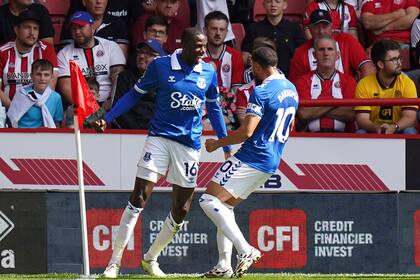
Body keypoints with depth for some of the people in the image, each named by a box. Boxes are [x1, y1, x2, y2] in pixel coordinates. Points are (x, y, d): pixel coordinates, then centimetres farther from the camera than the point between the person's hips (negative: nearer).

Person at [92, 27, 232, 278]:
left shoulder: (208, 72, 4)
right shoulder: (160, 66, -5)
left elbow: (214, 108, 16)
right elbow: (135, 94, 4)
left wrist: (227, 146, 16)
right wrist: (107, 119, -5)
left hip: (189, 144, 3)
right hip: (160, 137, -3)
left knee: (182, 209, 3)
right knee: (139, 198, -12)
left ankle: (151, 259, 21)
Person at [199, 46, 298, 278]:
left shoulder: (261, 92, -16)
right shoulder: (291, 89, 13)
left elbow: (247, 131, -21)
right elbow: (289, 126, 26)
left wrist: (217, 144, -8)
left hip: (252, 159, -10)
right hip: (272, 162, 10)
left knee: (209, 200, -11)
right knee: (225, 206, 17)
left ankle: (245, 250, -22)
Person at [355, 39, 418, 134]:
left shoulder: (407, 83, -5)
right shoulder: (364, 85, -6)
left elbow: (410, 118, -13)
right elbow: (362, 119, -12)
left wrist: (393, 127, -35)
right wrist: (377, 128, -34)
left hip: (398, 131, 1)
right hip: (373, 132, 0)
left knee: (409, 132, -30)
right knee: (360, 133, -30)